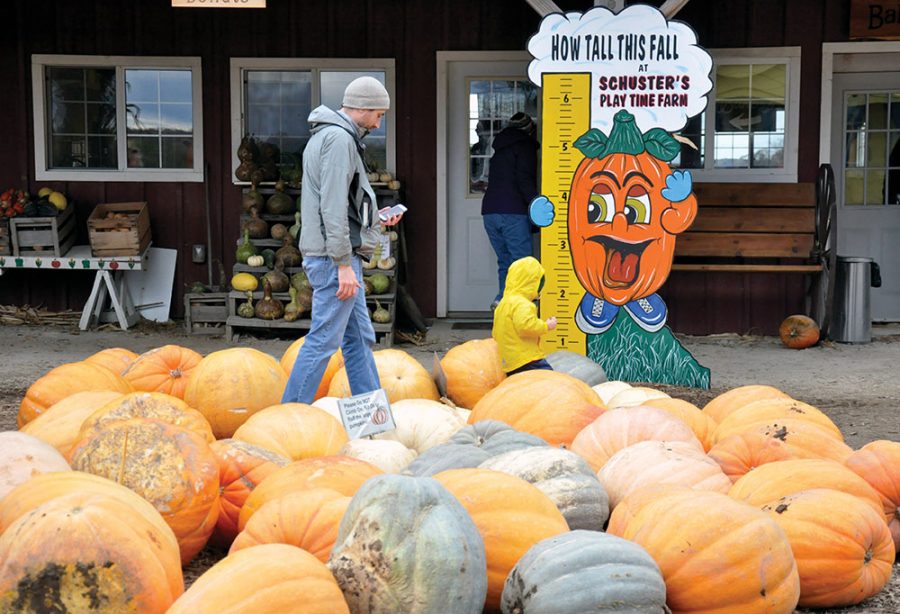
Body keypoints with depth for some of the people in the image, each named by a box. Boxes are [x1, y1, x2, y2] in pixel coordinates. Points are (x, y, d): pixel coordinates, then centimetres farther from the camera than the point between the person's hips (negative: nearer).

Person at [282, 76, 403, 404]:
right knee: (324, 338, -7)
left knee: (359, 337, 14)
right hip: (334, 257, -11)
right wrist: (344, 263, -20)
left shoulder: (327, 136, 20)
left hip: (338, 257, 11)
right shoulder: (339, 138, -13)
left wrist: (374, 218, 21)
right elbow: (332, 207, -20)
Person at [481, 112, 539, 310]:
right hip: (513, 212, -8)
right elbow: (525, 180, -11)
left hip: (490, 211, 8)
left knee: (505, 262, 13)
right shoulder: (525, 146, 1)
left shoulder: (500, 149, 25)